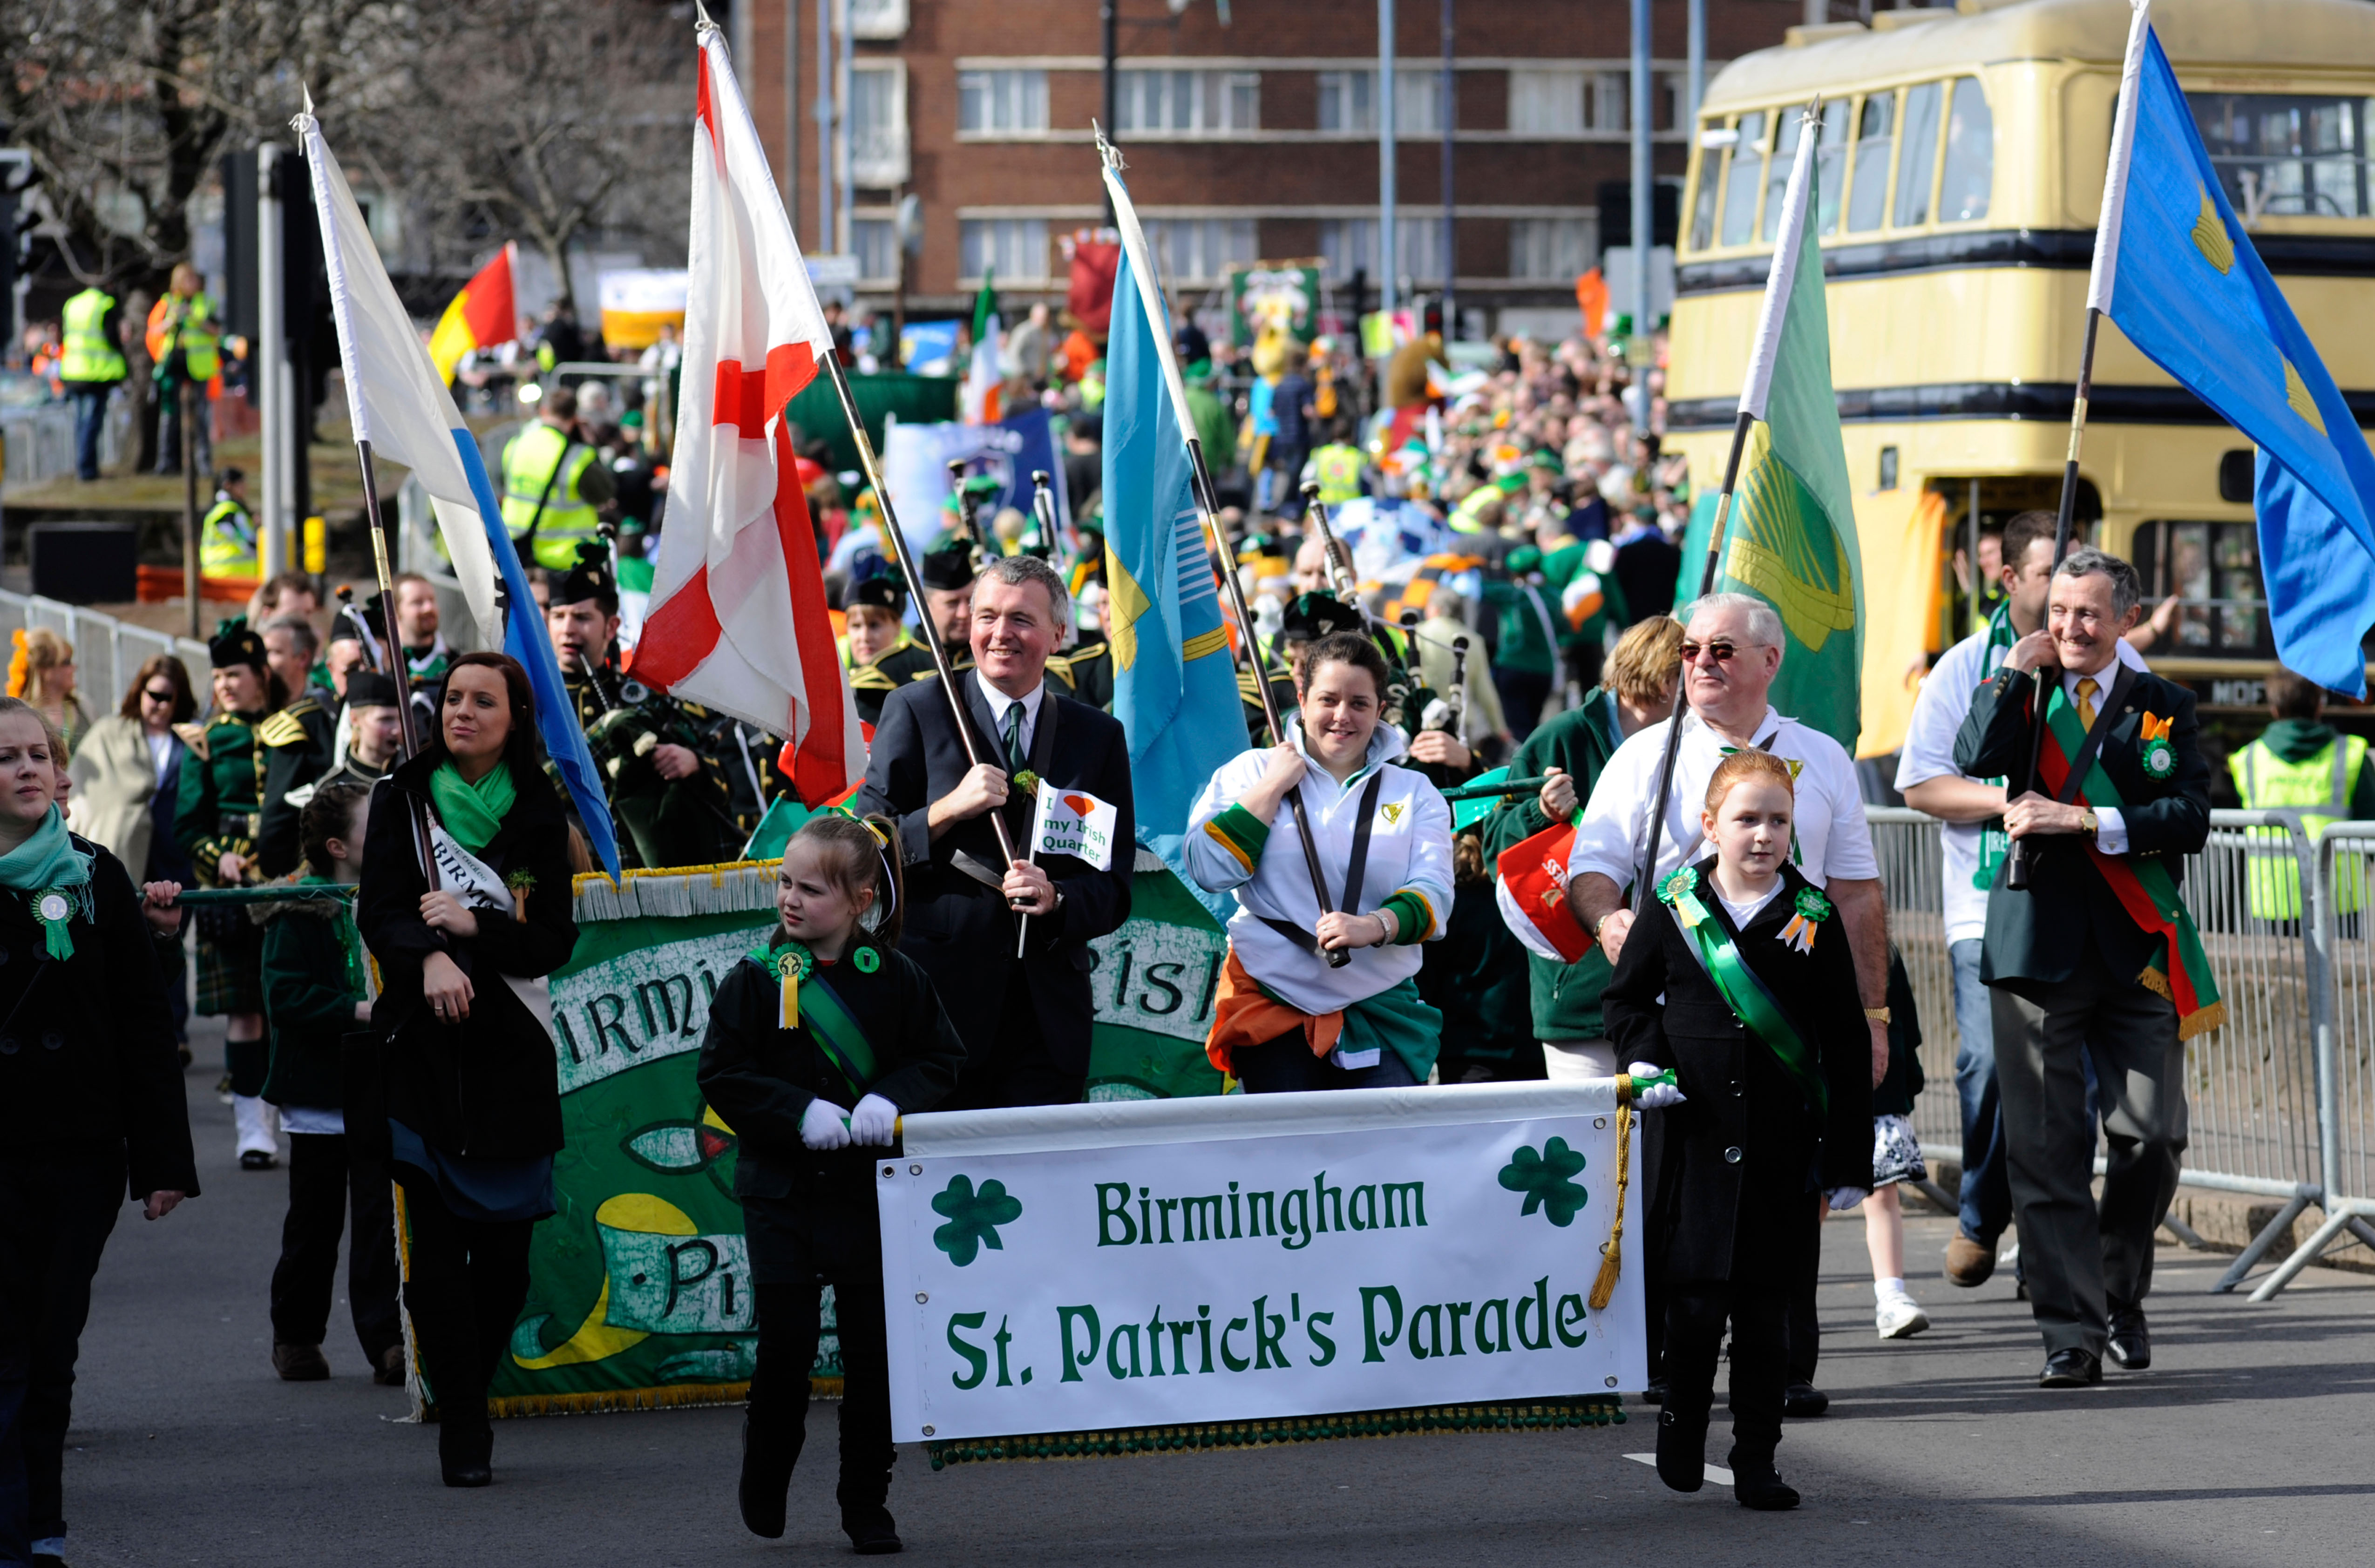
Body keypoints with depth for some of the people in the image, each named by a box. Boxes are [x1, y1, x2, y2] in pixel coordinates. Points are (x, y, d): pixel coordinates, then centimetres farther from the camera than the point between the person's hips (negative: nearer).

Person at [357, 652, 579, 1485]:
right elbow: (379, 913, -5)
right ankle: (464, 1426, -1)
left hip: (510, 1046, 1)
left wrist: (475, 926, -17)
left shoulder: (539, 814, 5)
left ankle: (468, 1404, 20)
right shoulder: (403, 799, 5)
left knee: (504, 1246, 2)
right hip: (423, 1041, -1)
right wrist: (430, 956, -25)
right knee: (438, 1244, -6)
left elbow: (555, 941, 0)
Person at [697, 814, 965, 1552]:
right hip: (781, 1191, -1)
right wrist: (799, 1112, -17)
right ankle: (765, 1479, 23)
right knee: (786, 1346, -2)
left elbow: (941, 1058, 4)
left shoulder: (895, 977, -1)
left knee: (873, 1351, 4)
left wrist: (891, 1101, -14)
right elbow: (722, 1074, -5)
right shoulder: (757, 979, -4)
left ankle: (868, 1505, 15)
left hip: (871, 1188, 1)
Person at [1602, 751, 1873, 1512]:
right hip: (1697, 1134, 0)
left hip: (1783, 1142, 1)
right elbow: (1625, 997, 14)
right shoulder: (1673, 910, 2)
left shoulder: (1813, 919, 2)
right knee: (1697, 1298, -4)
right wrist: (1647, 1061, -6)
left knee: (1765, 1306, 3)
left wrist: (1848, 1161, 2)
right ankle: (1683, 1419, 22)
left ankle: (1756, 1460, 12)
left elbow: (1846, 1045, 4)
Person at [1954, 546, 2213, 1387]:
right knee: (2045, 1147, -5)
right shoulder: (2020, 693, 9)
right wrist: (2015, 671, -9)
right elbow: (1975, 759, -11)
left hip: (2135, 948, 0)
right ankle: (2073, 1332, -2)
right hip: (2038, 944, 0)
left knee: (2152, 1135, 0)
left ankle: (2121, 1295, 23)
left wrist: (2083, 821, -13)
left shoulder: (2164, 705, 8)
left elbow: (2191, 819, -5)